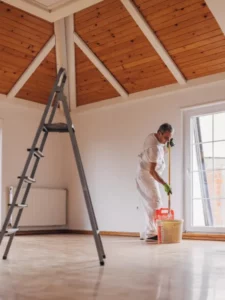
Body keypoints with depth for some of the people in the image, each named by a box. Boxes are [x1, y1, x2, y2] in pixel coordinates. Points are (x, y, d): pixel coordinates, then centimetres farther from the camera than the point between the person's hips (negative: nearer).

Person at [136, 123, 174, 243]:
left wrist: (168, 144, 1)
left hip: (145, 176, 10)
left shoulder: (152, 136, 2)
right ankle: (151, 234, -17)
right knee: (155, 204, -15)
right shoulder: (155, 147, -26)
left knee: (149, 205, 11)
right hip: (147, 176, -10)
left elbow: (162, 151, 21)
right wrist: (165, 184, -33)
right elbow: (152, 171, -30)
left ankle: (148, 233, 16)